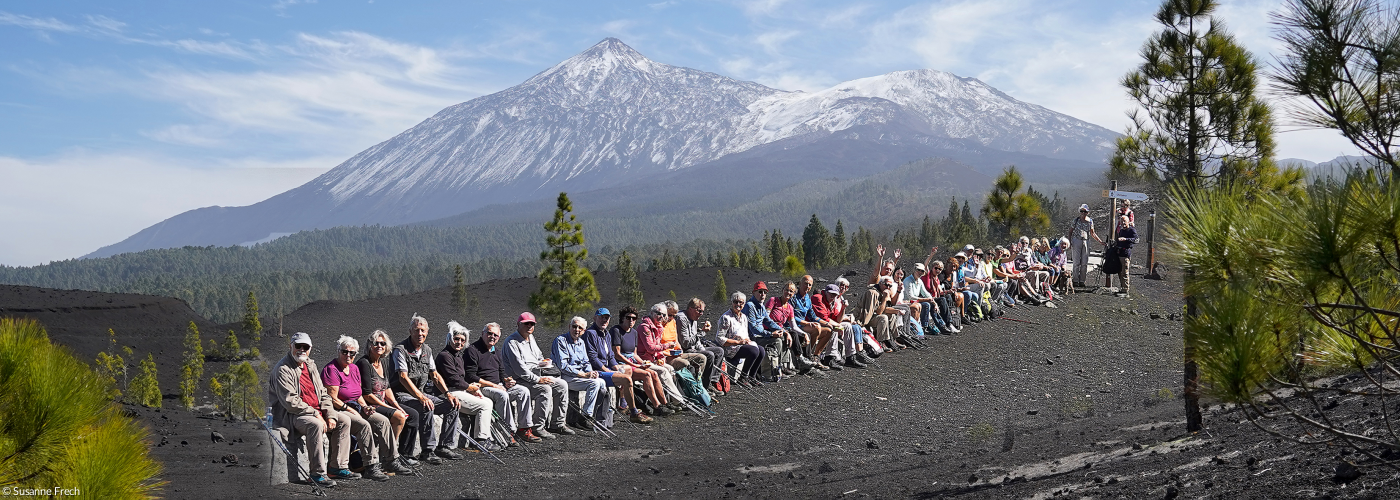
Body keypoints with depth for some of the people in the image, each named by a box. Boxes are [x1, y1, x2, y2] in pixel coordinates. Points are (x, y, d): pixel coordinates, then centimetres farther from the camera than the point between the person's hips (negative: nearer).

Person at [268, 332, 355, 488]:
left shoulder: (310, 365, 14)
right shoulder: (283, 369, -13)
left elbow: (323, 394, 15)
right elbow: (290, 402, -21)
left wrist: (330, 415, -1)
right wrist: (315, 414, -22)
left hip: (316, 411, 9)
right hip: (290, 415, -9)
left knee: (344, 420, -2)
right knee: (316, 425, -35)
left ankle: (339, 468, 0)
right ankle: (317, 474, -30)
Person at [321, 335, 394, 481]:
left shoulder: (354, 368, 14)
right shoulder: (331, 369, -11)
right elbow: (333, 399, -16)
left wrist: (364, 407, 2)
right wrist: (351, 411, -14)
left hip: (354, 408, 8)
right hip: (338, 411, -8)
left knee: (383, 421, -12)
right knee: (364, 425, -31)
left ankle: (391, 459, -10)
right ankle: (371, 466, -28)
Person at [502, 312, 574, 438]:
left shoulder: (531, 338, 18)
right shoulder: (512, 341, -11)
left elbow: (539, 357, 31)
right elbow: (519, 368, -20)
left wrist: (544, 362, 6)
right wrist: (537, 379, -24)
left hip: (537, 376, 9)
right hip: (519, 380, -9)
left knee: (562, 385, -4)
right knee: (545, 389, -31)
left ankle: (557, 424, 1)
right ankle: (538, 427, -25)